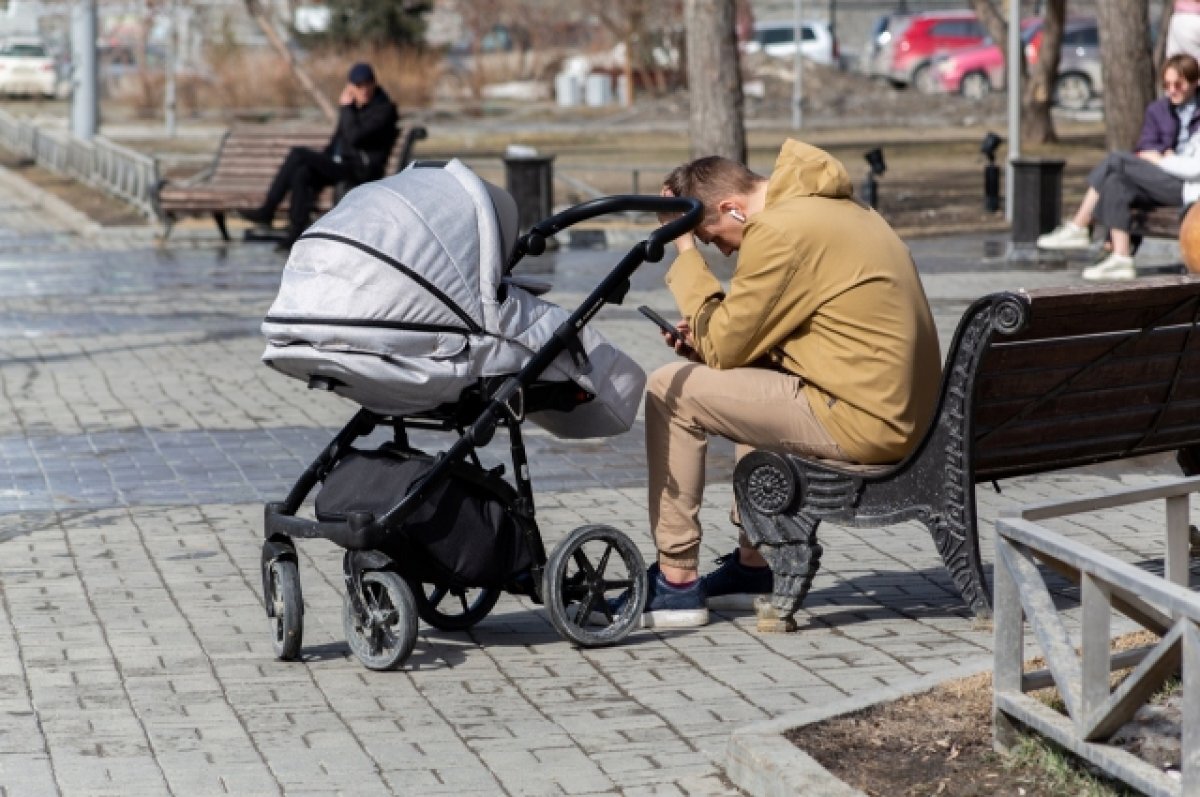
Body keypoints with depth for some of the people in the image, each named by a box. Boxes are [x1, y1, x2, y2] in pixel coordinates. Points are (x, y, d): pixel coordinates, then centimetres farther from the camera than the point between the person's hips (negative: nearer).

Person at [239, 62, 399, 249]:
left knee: (298, 154, -21)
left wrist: (346, 108, -12)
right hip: (341, 166, 8)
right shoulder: (354, 105, 14)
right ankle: (296, 233, -22)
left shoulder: (384, 109, -10)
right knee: (301, 174, -21)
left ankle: (267, 210, -15)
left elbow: (355, 137, -22)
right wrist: (320, 160, 10)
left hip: (362, 171, -8)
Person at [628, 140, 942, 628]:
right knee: (751, 379, 34)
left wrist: (686, 250, -2)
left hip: (860, 422, -10)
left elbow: (721, 348, -9)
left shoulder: (779, 231, -15)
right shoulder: (834, 206, 16)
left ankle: (676, 583, 3)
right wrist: (712, 333, 9)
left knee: (671, 390, -2)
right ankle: (753, 561, 37)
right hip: (905, 410, 10)